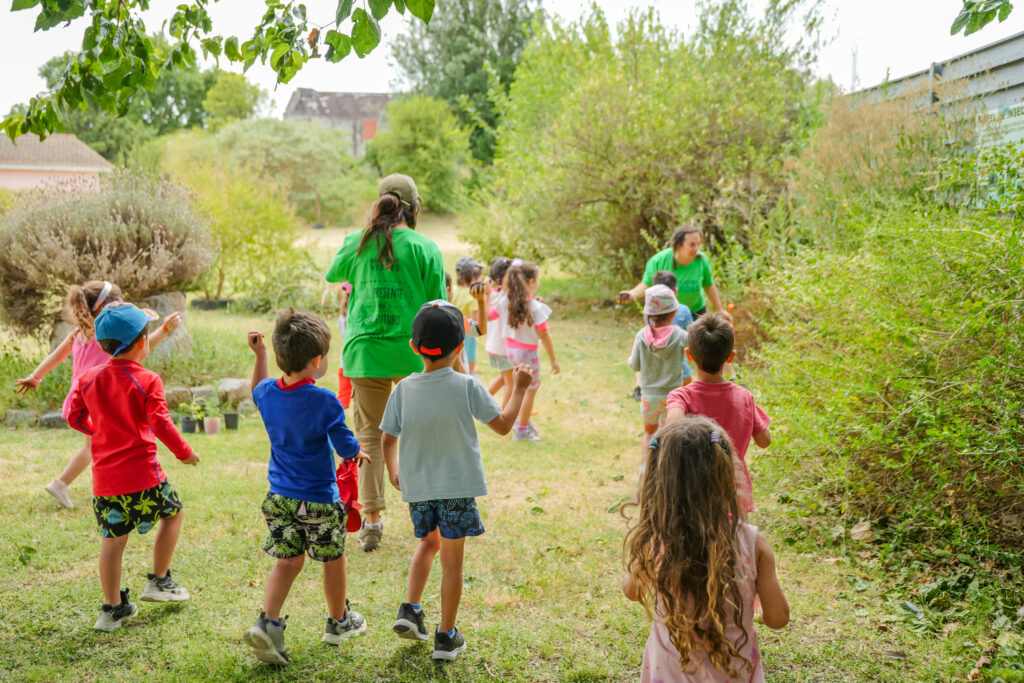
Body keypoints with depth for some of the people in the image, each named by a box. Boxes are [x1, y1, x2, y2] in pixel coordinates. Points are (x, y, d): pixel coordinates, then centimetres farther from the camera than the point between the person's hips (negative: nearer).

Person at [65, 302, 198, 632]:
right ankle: (159, 581, 22)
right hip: (142, 474, -5)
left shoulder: (88, 378, 4)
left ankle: (113, 608, 17)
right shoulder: (147, 381, -11)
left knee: (113, 538, 12)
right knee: (172, 511, 19)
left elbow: (75, 417, 12)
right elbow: (161, 424, -15)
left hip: (104, 477, 5)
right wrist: (184, 452, -1)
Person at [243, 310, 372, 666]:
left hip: (279, 497, 5)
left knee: (288, 561, 12)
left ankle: (267, 621, -5)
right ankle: (339, 621, 31)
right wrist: (359, 453, 8)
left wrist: (259, 354, 26)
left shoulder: (267, 394, -3)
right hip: (319, 500, -5)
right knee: (333, 559, 15)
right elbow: (346, 447, -14)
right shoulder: (325, 402, -21)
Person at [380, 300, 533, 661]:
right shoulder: (467, 387, -13)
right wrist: (519, 388, 7)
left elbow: (387, 439, 1)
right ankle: (446, 637, 15)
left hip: (417, 486, 3)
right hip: (458, 486, -3)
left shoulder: (404, 389, -5)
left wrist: (393, 471, 20)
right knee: (452, 559, 7)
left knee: (428, 543, 27)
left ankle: (410, 610, 16)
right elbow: (503, 424, -6)